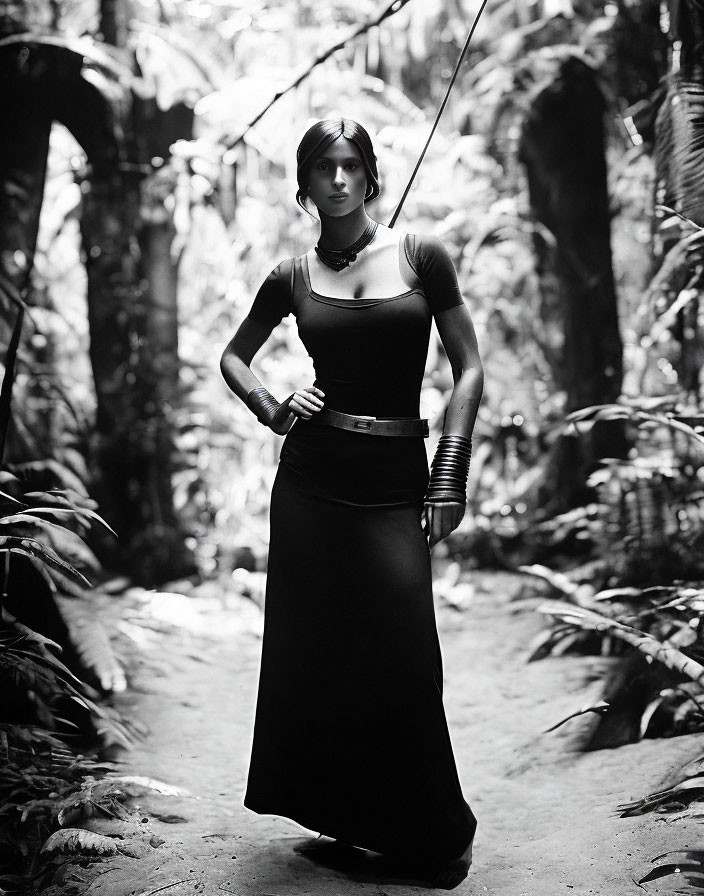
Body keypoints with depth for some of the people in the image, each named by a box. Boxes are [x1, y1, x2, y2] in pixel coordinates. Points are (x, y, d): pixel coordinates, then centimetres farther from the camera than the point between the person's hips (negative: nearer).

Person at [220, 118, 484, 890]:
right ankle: (341, 815, 26)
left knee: (401, 659, -3)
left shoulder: (420, 255, 2)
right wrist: (271, 410, 0)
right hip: (311, 478, 2)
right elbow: (233, 356, 21)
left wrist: (449, 481, -7)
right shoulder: (294, 277, 7)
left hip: (395, 480, -2)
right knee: (313, 649, 7)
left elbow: (468, 369, 0)